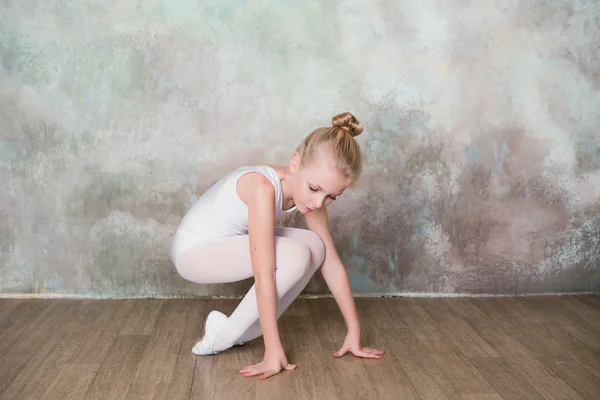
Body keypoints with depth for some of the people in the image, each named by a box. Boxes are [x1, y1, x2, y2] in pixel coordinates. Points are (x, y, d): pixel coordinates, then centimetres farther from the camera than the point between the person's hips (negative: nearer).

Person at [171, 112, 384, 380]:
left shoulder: (310, 192, -12)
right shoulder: (263, 186, -34)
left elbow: (331, 263, -8)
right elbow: (264, 276, -35)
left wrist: (354, 332, -6)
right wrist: (273, 350, -32)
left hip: (228, 244, 8)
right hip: (193, 250, -7)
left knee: (315, 247, -11)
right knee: (295, 256, -26)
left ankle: (244, 332, -2)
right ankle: (223, 336, -9)